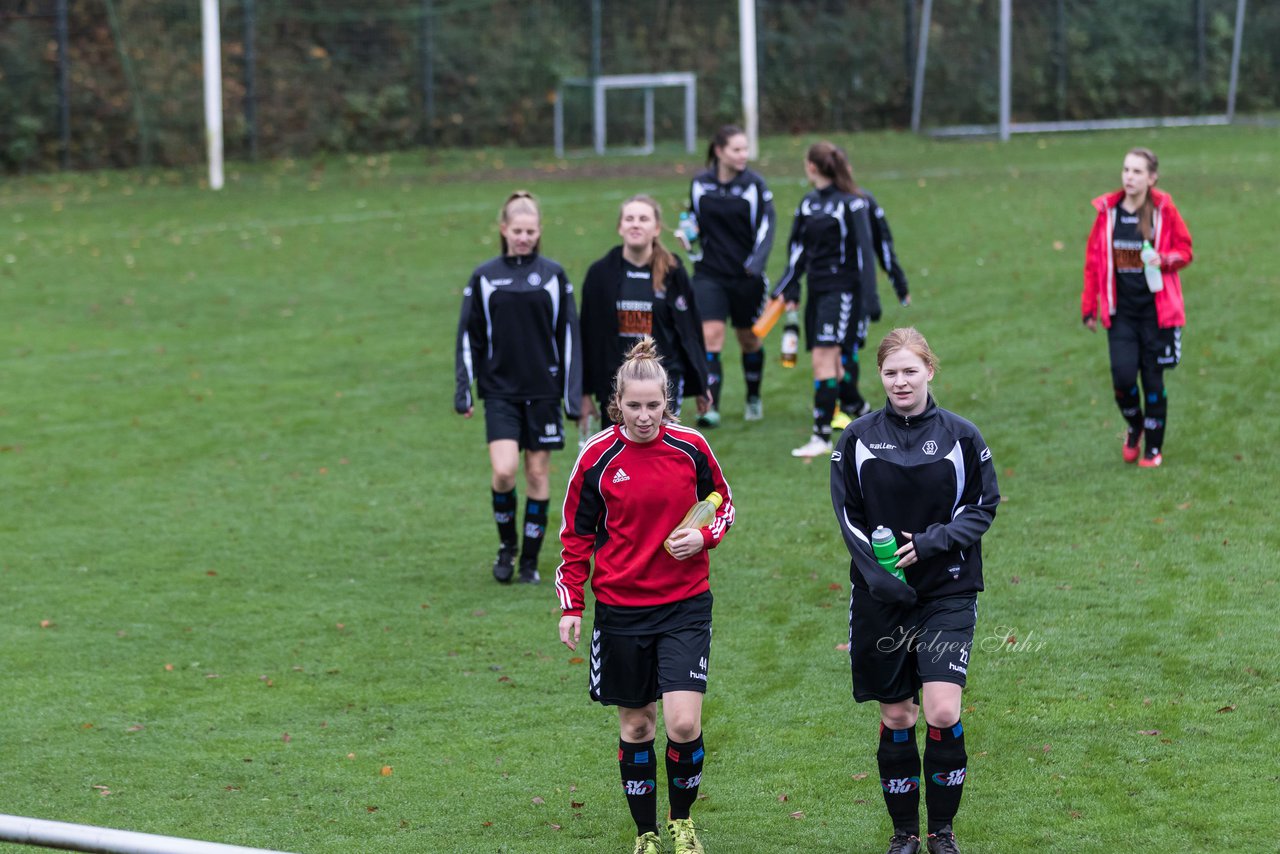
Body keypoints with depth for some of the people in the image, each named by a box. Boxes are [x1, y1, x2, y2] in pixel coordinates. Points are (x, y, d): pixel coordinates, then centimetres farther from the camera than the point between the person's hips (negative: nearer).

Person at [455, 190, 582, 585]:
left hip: (543, 390, 1)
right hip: (500, 391, -1)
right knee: (504, 470, -13)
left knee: (538, 473, 4)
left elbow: (568, 335, 5)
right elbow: (469, 337, 6)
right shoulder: (485, 277, 2)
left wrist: (573, 393, 1)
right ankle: (506, 544, 10)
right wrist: (463, 391, 1)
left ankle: (530, 559, 15)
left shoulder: (553, 275, 2)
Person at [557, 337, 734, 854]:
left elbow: (724, 503, 12)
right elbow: (576, 534, 3)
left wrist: (704, 536, -9)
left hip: (685, 604, 0)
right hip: (620, 608, 0)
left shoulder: (690, 447, -4)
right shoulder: (598, 457, -6)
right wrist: (570, 607, -1)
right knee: (635, 725, 8)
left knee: (683, 722, -12)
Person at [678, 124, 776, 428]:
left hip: (746, 277, -1)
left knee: (749, 339, 12)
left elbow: (766, 226, -9)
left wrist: (757, 262, -24)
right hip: (709, 274, 1)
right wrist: (687, 234, -5)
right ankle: (711, 406, -16)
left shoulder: (755, 185, -6)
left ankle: (753, 399, 35)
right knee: (710, 335, -14)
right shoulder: (700, 183, 1)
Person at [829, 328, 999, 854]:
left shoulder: (960, 435, -2)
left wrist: (933, 542, -13)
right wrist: (875, 573, -11)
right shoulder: (858, 437, 1)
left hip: (947, 593, -2)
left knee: (942, 713, -13)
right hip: (881, 594, 2)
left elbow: (984, 506, 2)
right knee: (896, 715, 7)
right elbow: (847, 514, 3)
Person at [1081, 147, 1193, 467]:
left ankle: (1154, 449, 18)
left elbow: (1184, 251, 3)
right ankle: (1134, 426, 21)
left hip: (1157, 310, -1)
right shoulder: (1108, 212, 0)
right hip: (1121, 311, 1)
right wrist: (1089, 307, 6)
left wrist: (1165, 260, -20)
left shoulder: (1164, 210, -5)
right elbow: (1093, 260, 6)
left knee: (1153, 379, 3)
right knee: (1123, 376, -10)